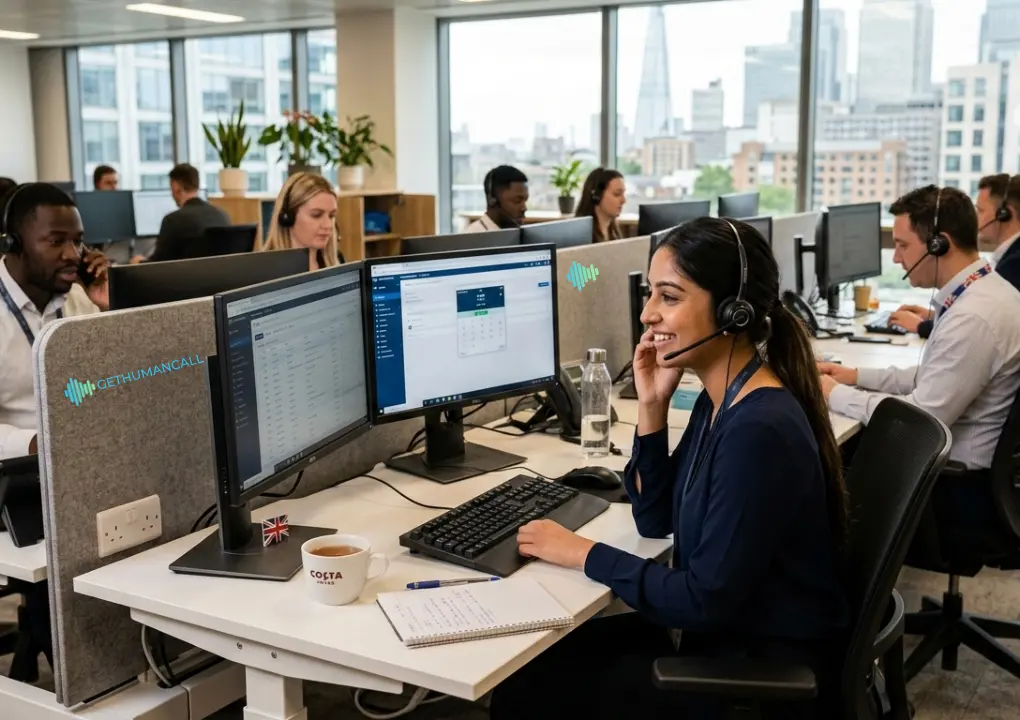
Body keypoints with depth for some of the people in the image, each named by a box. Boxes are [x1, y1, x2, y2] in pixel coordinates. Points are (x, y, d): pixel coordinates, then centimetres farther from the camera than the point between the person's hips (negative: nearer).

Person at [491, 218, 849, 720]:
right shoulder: (721, 400, 1)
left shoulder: (759, 430, -28)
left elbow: (706, 601, -25)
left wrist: (584, 554, -14)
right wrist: (651, 406, -4)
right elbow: (656, 520, 8)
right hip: (721, 635, 8)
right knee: (537, 665, 9)